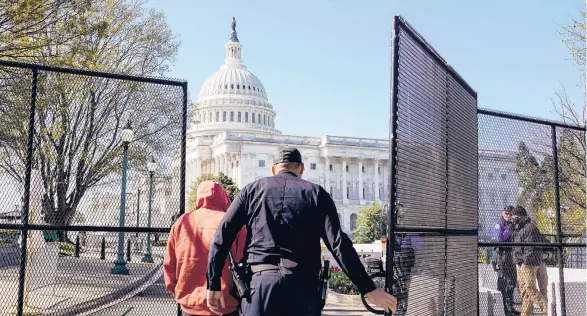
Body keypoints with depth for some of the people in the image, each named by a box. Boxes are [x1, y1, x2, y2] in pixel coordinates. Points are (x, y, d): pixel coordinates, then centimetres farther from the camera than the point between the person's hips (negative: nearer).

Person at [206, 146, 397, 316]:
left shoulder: (252, 190, 13)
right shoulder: (316, 193, 10)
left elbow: (222, 237, 5)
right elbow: (339, 244, -1)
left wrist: (213, 284, 9)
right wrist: (368, 289, -1)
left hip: (260, 282, 0)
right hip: (302, 285, 0)